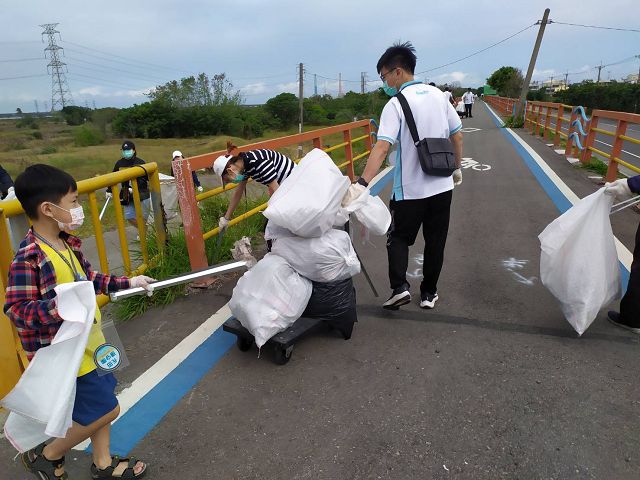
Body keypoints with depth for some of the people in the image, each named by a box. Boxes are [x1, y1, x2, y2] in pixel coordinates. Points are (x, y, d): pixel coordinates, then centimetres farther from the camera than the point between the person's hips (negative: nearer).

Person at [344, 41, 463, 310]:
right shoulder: (438, 95, 5)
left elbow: (382, 147, -26)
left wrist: (361, 184, -32)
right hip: (442, 185, 5)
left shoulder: (396, 104, -13)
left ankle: (399, 287, -1)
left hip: (410, 189, -5)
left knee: (399, 238, 13)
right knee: (435, 242, 14)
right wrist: (457, 168, 22)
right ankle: (428, 293, 24)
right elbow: (457, 137, 9)